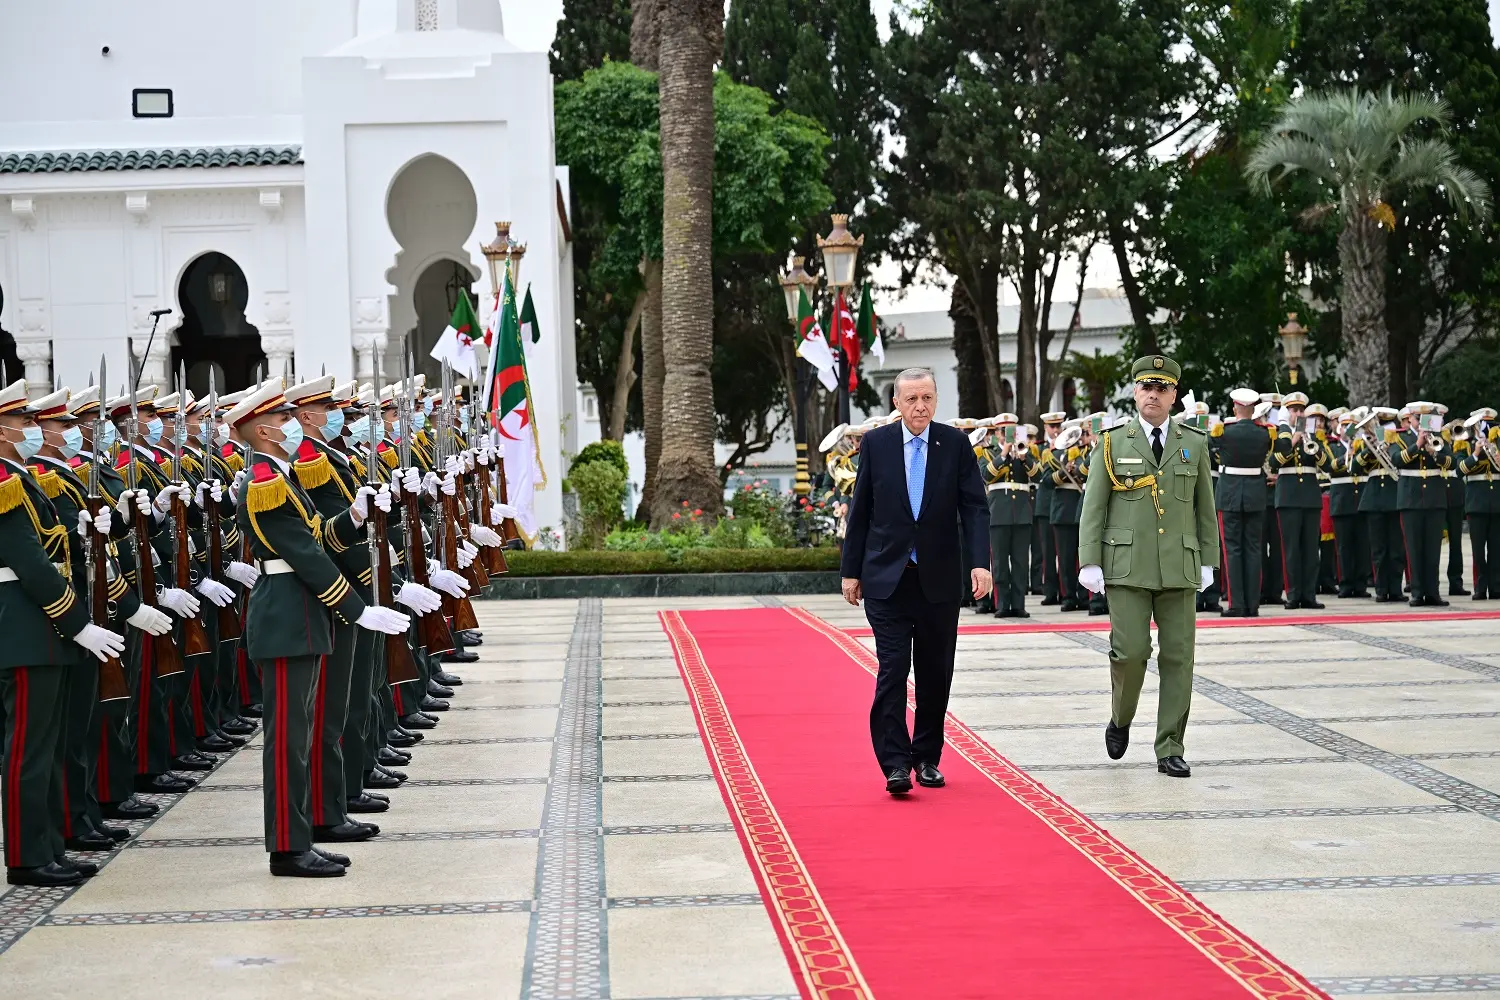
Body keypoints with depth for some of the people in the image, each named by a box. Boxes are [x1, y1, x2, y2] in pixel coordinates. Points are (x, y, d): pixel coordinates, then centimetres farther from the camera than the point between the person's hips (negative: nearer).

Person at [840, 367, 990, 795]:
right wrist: (850, 570, 5)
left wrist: (980, 562, -15)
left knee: (935, 675, 7)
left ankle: (927, 757, 20)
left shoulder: (956, 443, 1)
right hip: (886, 579, -1)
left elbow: (974, 506, -2)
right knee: (892, 671, -8)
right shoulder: (875, 443, 1)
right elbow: (860, 511, 5)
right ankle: (895, 764, -8)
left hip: (938, 579, 1)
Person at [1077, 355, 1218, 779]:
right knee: (1130, 651, -9)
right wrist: (1090, 563, -4)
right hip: (1126, 566, -2)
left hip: (1179, 567, 2)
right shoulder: (1113, 443, 4)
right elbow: (1093, 507, 3)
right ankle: (1121, 720, 20)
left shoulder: (1194, 443, 10)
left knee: (1178, 657, 0)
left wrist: (1208, 561, 10)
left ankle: (1170, 750, 7)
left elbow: (1205, 507, 14)